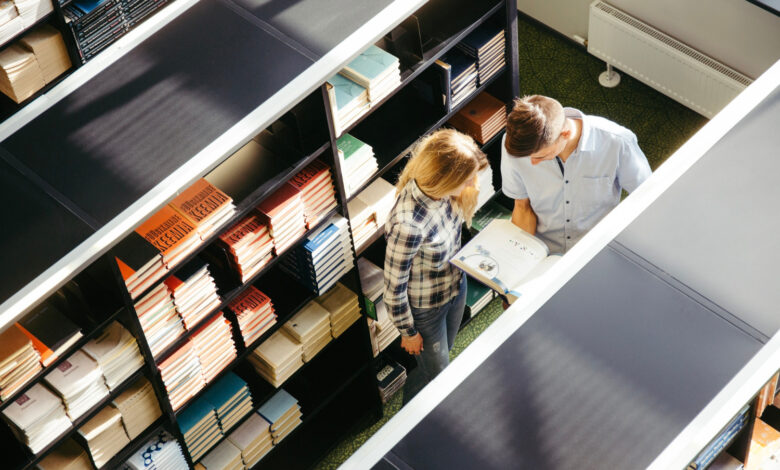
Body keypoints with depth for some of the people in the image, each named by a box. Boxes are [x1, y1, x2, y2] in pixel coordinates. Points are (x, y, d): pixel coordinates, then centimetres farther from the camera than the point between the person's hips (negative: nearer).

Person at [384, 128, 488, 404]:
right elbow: (394, 286, -25)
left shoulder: (439, 191, -23)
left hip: (456, 285, 7)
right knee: (435, 372, 20)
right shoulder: (408, 224, -45)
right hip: (426, 308, -7)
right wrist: (408, 332, -13)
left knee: (442, 354, 33)